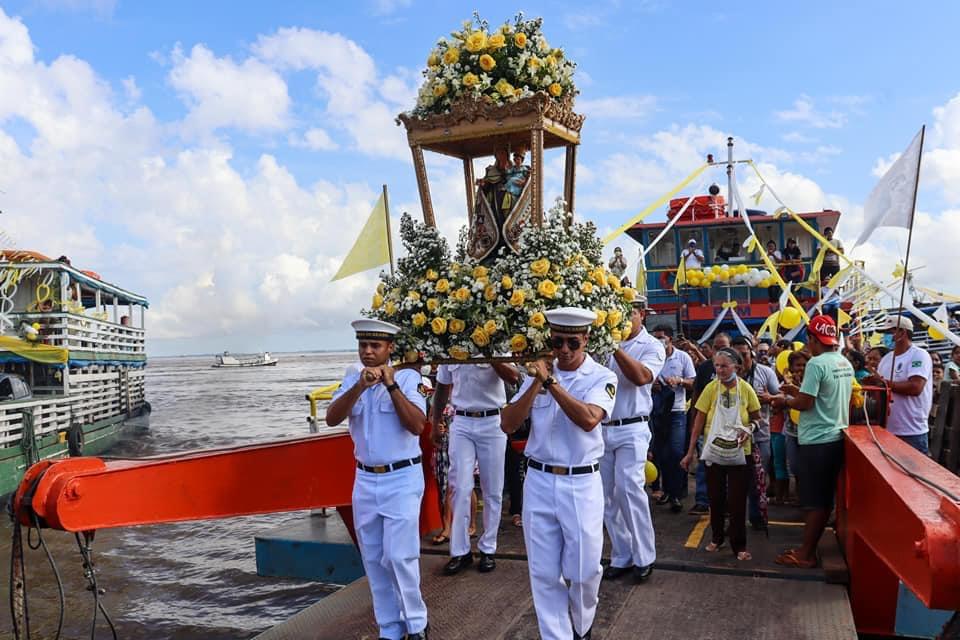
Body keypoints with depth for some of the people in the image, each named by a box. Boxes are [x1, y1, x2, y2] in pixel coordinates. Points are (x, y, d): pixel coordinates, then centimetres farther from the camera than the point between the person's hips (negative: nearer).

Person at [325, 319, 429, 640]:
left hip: (402, 479, -5)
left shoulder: (408, 378, -8)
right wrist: (360, 386, -25)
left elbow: (417, 426, -19)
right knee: (374, 560, 11)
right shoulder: (352, 380, 3)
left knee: (399, 556, -6)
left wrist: (391, 385, -22)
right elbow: (331, 419, -12)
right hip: (365, 480, 5)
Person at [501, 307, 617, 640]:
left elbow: (588, 419, -25)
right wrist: (537, 382, -13)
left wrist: (550, 381, -23)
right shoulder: (537, 372, 3)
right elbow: (508, 424, -4)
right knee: (544, 573, 9)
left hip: (582, 484, -2)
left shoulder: (602, 377, -6)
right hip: (538, 481, 3)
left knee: (583, 571, 7)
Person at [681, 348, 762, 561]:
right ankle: (717, 537, 31)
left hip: (738, 453, 0)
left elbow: (756, 417, 6)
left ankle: (739, 545, 16)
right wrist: (690, 452, -5)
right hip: (714, 452, 1)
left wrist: (750, 428, -17)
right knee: (716, 498, 12)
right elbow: (699, 422, -4)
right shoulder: (711, 388, -8)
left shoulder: (746, 388, -6)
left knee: (737, 501, 3)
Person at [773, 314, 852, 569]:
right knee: (825, 499, 13)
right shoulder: (845, 363, 9)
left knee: (814, 501, -1)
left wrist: (787, 401, -1)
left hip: (816, 441, -8)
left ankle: (805, 554, 8)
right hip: (836, 438, 8)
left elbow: (805, 403, -19)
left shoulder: (817, 364, -18)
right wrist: (798, 390, 17)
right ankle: (810, 548, 22)